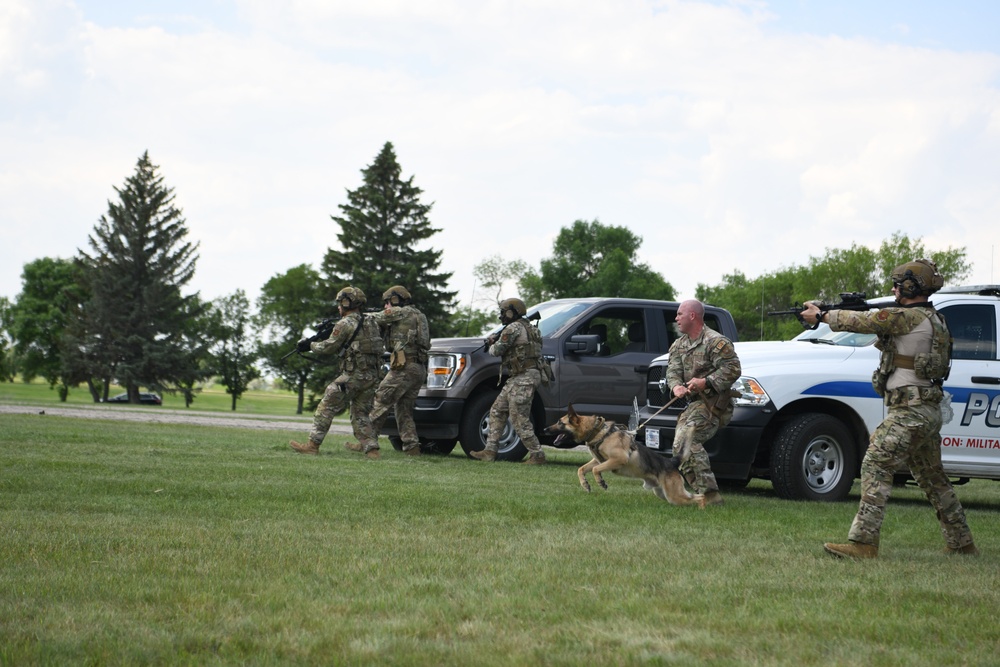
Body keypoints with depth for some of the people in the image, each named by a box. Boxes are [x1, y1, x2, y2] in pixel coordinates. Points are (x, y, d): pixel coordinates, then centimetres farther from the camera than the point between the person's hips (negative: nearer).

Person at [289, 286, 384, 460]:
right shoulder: (371, 323, 15)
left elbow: (329, 347, -6)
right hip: (372, 377, 7)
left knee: (327, 408, 1)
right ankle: (371, 449, 4)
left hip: (353, 375, -7)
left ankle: (312, 445, 1)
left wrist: (310, 345, 10)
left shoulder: (345, 324, -8)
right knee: (361, 413, 15)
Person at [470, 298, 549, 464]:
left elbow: (498, 350, -12)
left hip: (524, 378, -11)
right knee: (497, 411, 12)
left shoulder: (514, 328, -12)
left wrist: (492, 346, 11)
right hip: (516, 379, 11)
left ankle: (537, 455, -5)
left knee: (520, 420, -9)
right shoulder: (528, 327, 19)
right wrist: (495, 340, 16)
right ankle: (490, 451, 11)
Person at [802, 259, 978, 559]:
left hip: (909, 412, -10)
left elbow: (863, 322, -12)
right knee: (933, 479, 19)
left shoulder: (910, 316, -14)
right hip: (928, 411, 10)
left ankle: (863, 542, -22)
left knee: (875, 467, -15)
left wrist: (821, 315, 1)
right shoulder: (933, 320, 17)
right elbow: (876, 323, 25)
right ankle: (961, 544, 27)